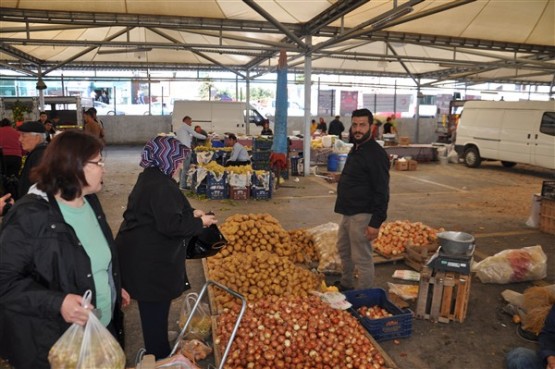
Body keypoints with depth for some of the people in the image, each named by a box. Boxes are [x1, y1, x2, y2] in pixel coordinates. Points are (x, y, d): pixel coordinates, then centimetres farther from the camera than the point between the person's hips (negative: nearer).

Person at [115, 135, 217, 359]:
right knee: (155, 312, 4)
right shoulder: (160, 185, -23)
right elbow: (170, 225, -26)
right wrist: (200, 222, -13)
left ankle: (155, 353, 38)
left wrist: (190, 213, 12)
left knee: (152, 311, 22)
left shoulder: (150, 177, 11)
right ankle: (159, 358, 20)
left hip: (143, 256, 11)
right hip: (150, 261, -11)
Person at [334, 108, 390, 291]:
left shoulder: (376, 154, -18)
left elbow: (382, 192, -21)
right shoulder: (356, 149, 11)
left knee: (362, 259, 0)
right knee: (344, 249, 23)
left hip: (362, 215, -10)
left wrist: (376, 223, -22)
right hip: (348, 212, 10)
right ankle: (346, 284, 43)